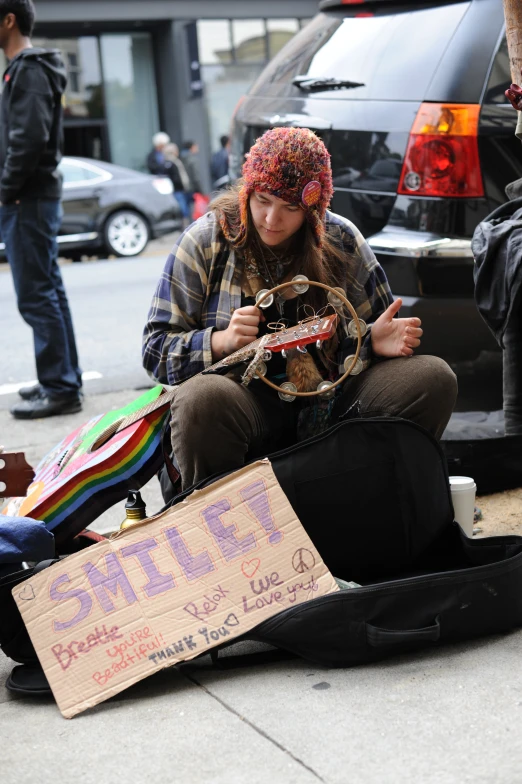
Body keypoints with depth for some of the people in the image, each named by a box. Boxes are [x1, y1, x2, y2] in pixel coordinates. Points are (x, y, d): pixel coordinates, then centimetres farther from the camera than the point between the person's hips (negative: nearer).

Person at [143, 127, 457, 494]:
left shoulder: (342, 240, 7)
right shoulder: (205, 241, 1)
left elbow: (375, 333, 16)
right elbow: (156, 350, -2)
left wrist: (377, 340, -10)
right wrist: (220, 342, -21)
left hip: (329, 404, 3)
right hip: (247, 404, -2)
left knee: (434, 378, -19)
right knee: (202, 398, -38)